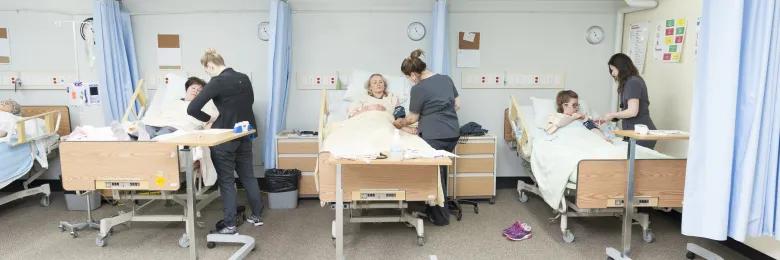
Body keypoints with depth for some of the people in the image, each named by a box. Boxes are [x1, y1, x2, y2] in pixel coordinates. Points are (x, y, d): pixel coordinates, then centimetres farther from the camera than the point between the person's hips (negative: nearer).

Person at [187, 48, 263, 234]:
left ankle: (230, 226, 9)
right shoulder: (244, 78, 4)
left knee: (226, 181, 4)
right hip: (245, 135, 6)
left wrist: (209, 119, -2)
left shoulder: (217, 82, -15)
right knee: (248, 176, 17)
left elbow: (192, 109, -19)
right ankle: (257, 216, 26)